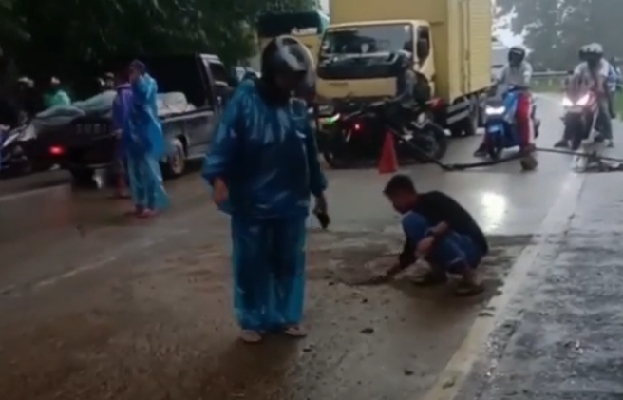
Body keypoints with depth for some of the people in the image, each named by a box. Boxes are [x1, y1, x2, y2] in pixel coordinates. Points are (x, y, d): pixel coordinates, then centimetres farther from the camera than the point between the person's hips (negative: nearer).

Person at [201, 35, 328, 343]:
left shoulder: (298, 109, 6)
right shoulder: (244, 101, -9)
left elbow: (310, 154, 14)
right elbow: (224, 142, -18)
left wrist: (318, 190, 20)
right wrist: (218, 178, -33)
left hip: (291, 202, 5)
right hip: (251, 203, -4)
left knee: (290, 262, 12)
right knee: (251, 263, 6)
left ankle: (287, 317, 28)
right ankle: (252, 320, 21)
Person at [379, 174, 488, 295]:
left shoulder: (432, 200, -12)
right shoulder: (416, 213, 9)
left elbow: (454, 218, -30)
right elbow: (410, 253, 16)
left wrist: (432, 236, -39)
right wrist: (389, 273, 21)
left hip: (471, 248, -8)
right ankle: (438, 272, 7)